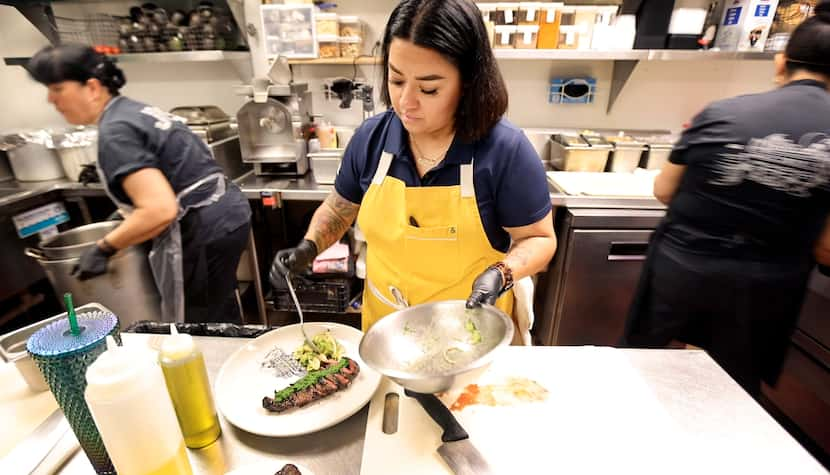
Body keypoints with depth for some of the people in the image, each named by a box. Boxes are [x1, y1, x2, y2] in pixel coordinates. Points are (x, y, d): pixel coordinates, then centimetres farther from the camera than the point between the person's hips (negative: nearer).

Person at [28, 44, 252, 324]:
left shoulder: (115, 132, -15)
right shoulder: (137, 111, 15)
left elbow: (159, 210, -25)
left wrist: (104, 249, -11)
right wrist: (129, 213, 31)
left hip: (202, 234, -10)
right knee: (222, 318, 23)